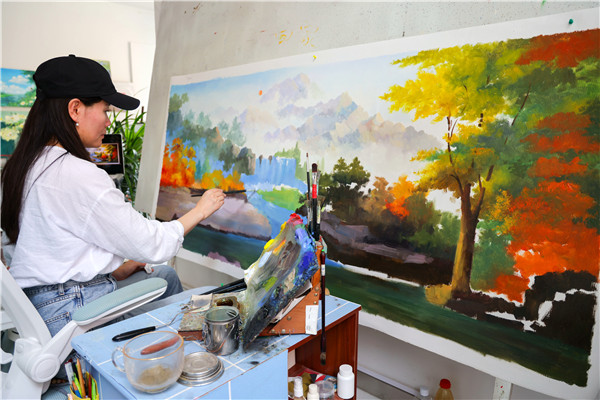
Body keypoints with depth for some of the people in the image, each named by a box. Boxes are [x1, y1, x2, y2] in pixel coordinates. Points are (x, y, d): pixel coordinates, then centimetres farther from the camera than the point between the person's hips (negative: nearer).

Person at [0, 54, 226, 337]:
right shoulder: (79, 176, -24)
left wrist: (112, 271, 9)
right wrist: (200, 211, -2)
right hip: (72, 314, -9)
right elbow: (151, 245, -20)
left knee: (165, 275, 18)